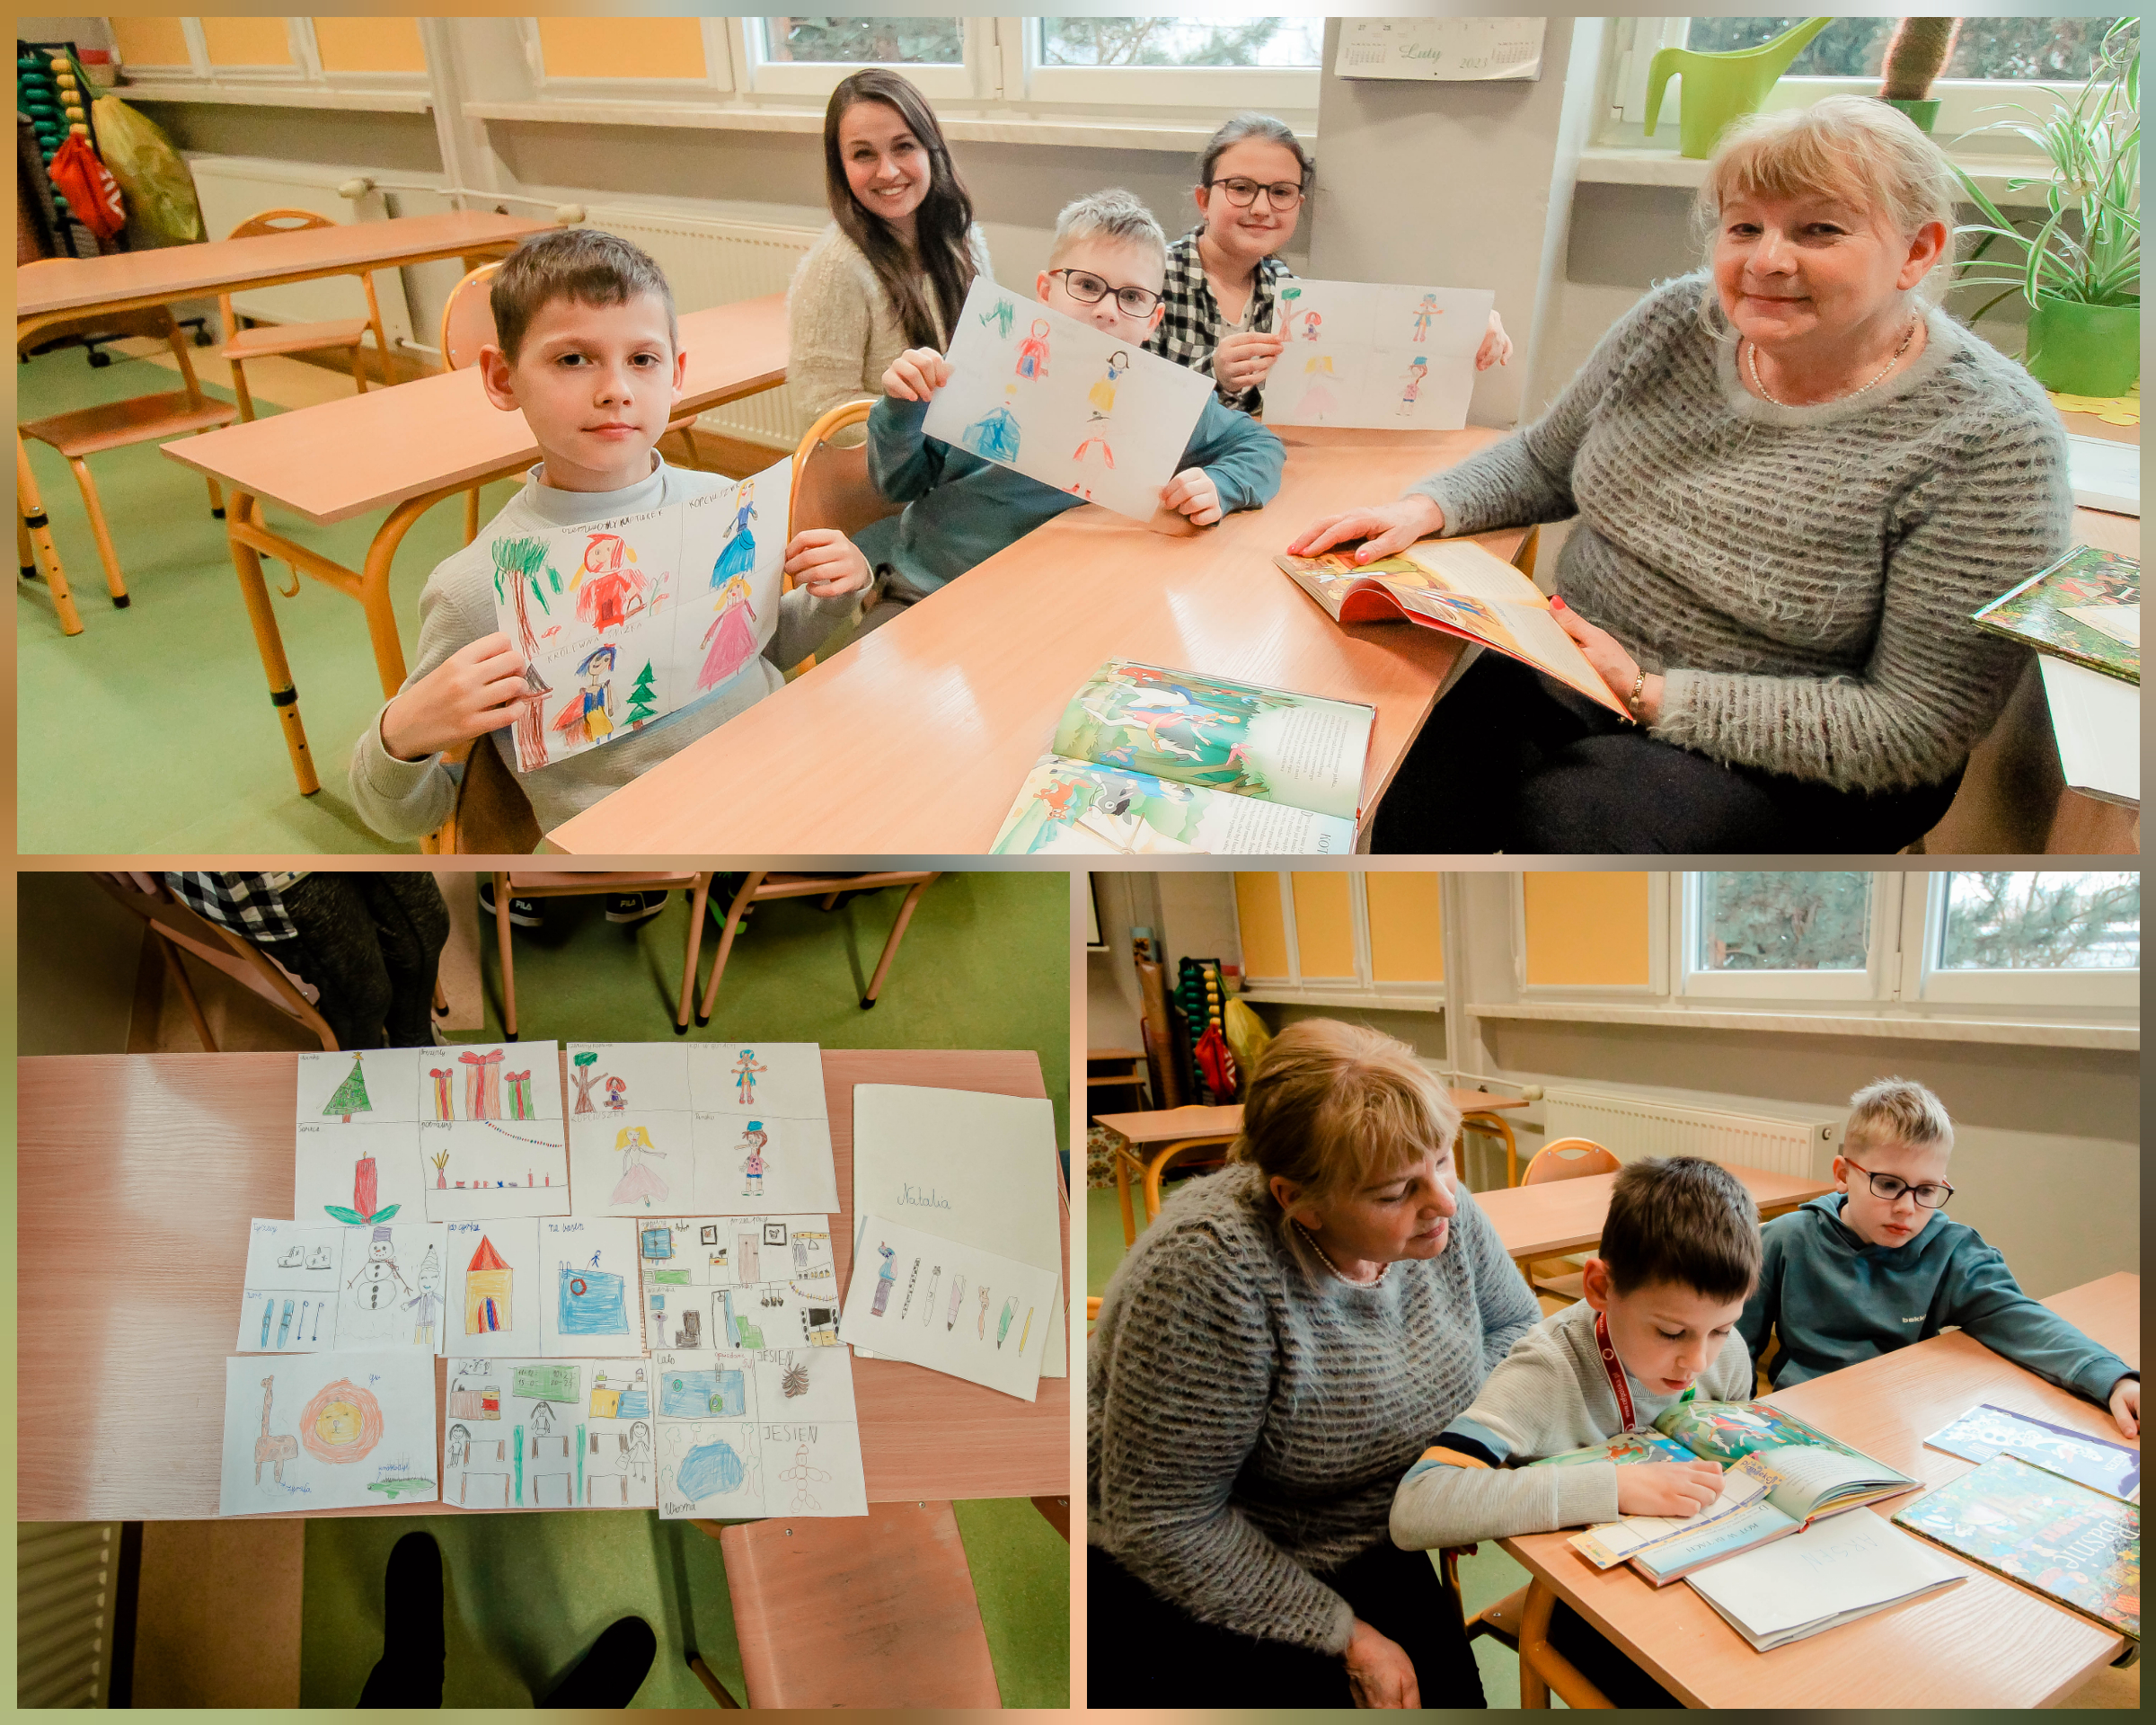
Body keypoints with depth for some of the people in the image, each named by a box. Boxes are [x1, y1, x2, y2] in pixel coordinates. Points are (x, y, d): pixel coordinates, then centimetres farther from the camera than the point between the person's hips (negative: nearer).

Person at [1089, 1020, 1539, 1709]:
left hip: (1368, 1560, 6)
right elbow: (1165, 1526, -25)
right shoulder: (1210, 1269, -31)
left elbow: (1514, 1325, 9)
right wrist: (1343, 1634, -16)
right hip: (1189, 1594, -5)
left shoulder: (1440, 1215, -12)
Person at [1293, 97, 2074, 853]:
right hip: (1563, 675, 5)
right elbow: (1543, 461, 14)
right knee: (1382, 787, -18)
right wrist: (1426, 508, -8)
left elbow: (1915, 728, -18)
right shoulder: (1677, 321, -2)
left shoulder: (1993, 440, -18)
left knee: (1557, 816, -31)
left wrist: (1650, 696, -23)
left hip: (1782, 762, -4)